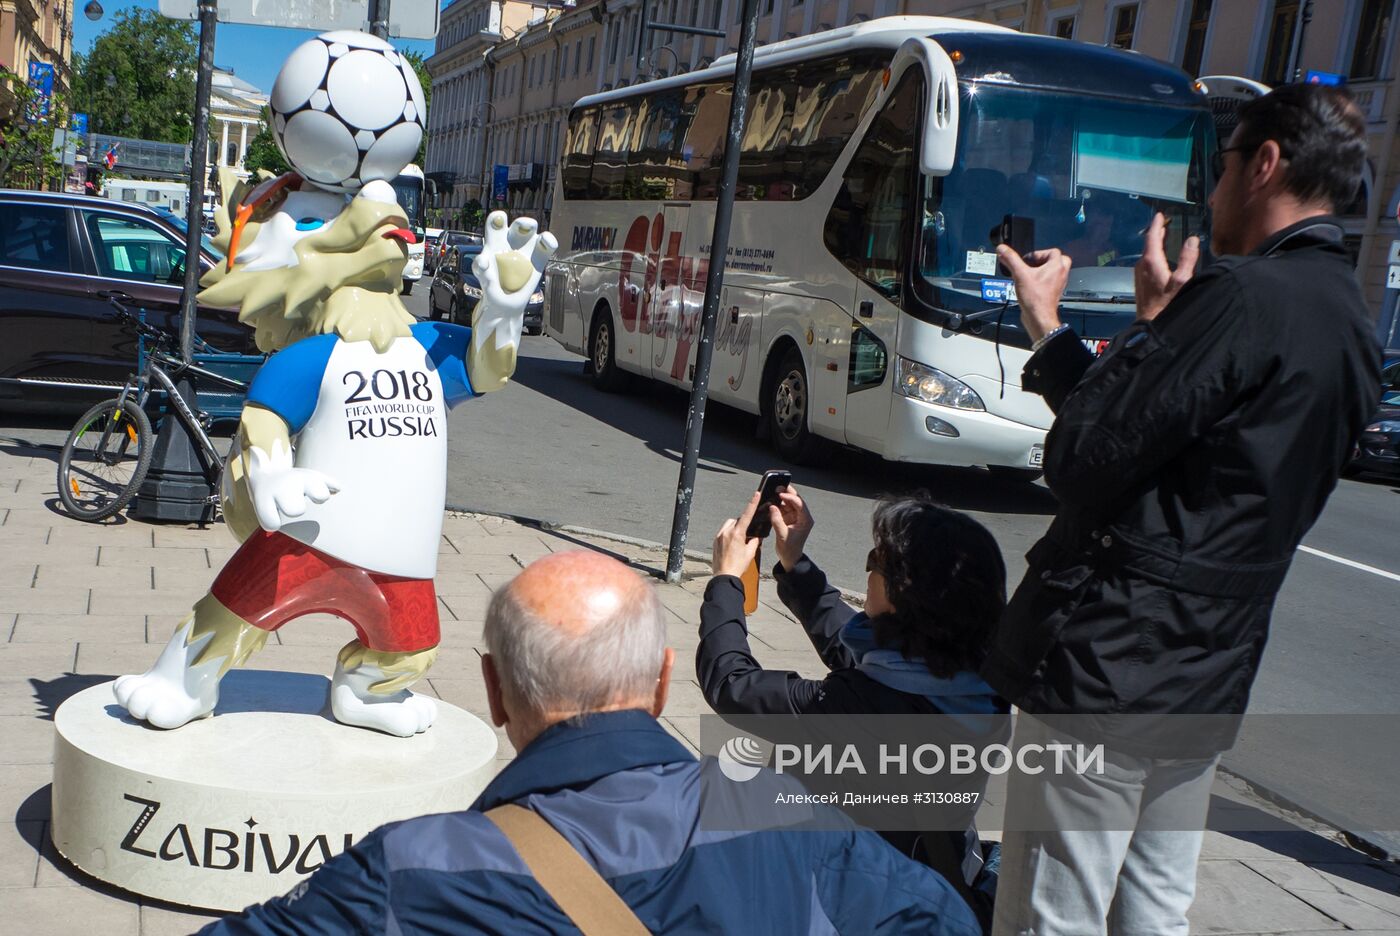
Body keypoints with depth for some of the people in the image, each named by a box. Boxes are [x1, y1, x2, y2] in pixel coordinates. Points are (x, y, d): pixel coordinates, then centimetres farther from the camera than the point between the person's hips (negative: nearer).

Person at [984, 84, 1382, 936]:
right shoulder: (1353, 327, 12)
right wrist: (1163, 324, 16)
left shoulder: (1242, 293, -18)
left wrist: (1049, 327, -5)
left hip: (1106, 666, -9)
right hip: (1206, 680, 9)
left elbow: (1084, 459, -19)